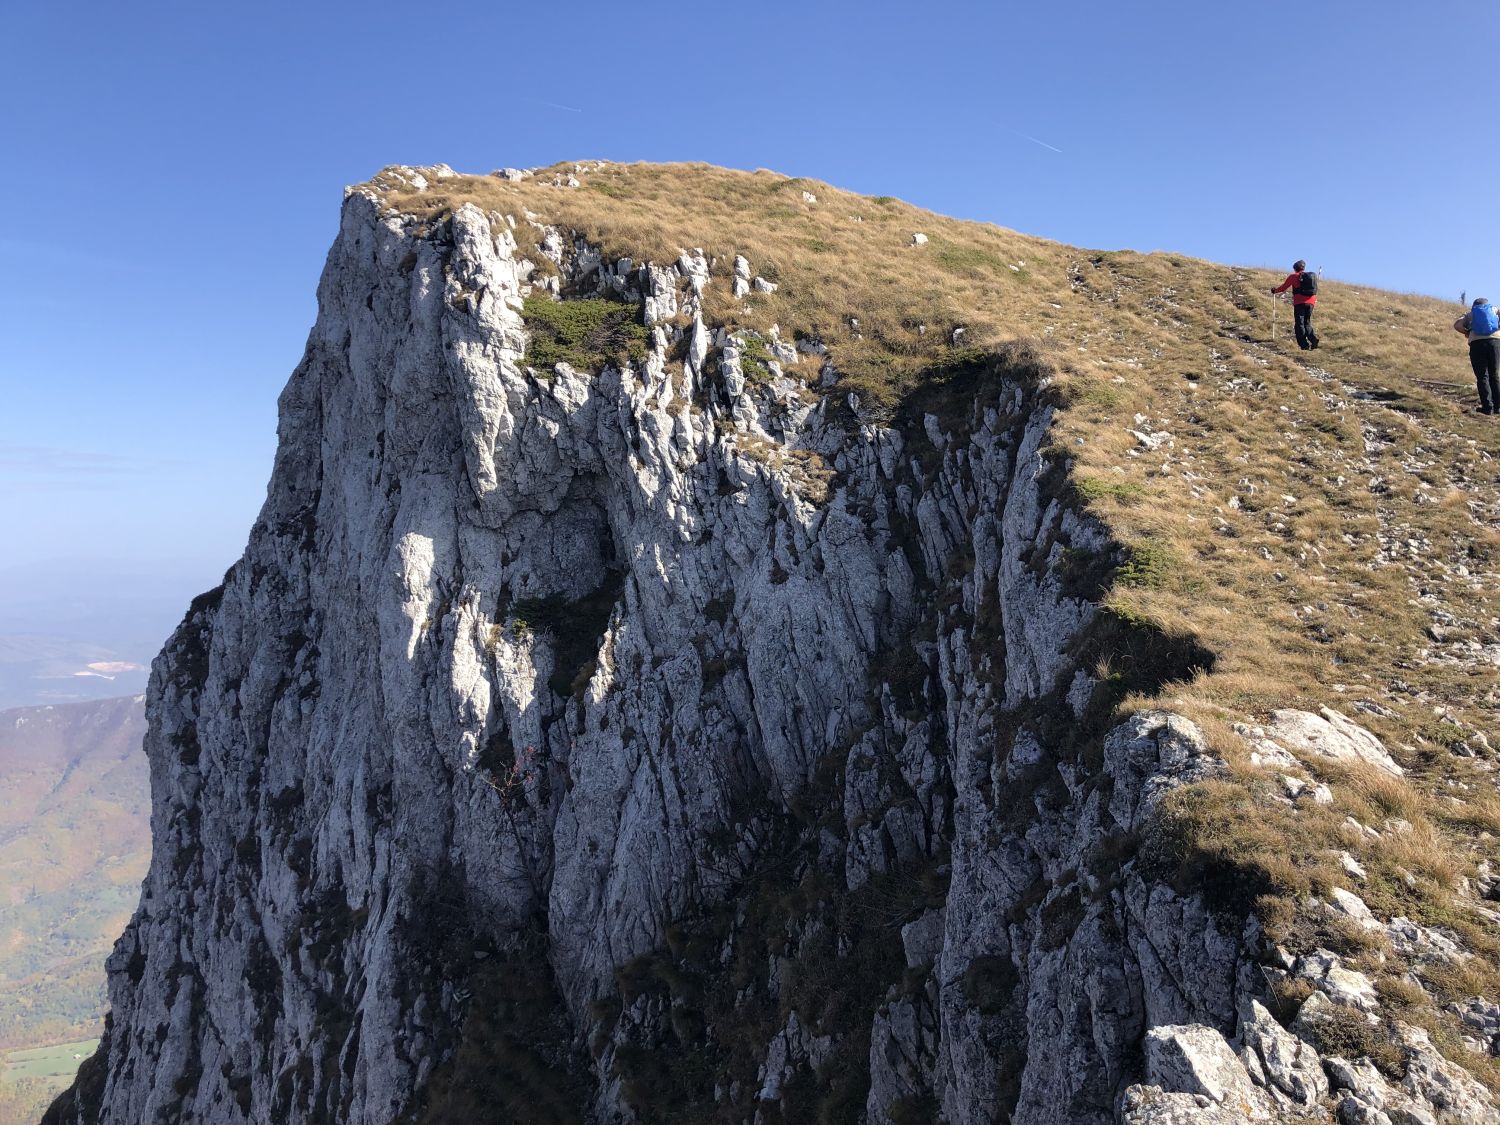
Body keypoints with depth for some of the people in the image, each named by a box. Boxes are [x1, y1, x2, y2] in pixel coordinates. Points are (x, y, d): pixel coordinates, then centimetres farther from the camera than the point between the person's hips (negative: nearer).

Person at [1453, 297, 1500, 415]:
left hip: (1477, 343, -1)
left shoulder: (1470, 314, 18)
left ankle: (1488, 407, -6)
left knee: (1482, 377, 1)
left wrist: (1467, 332, 16)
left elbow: (1457, 325, 1)